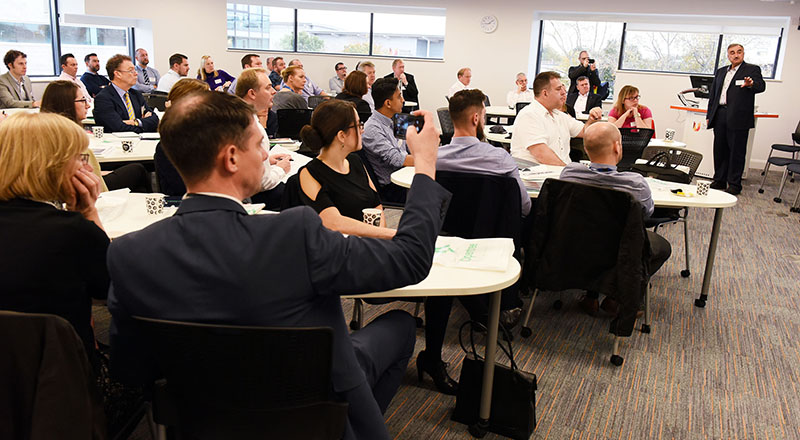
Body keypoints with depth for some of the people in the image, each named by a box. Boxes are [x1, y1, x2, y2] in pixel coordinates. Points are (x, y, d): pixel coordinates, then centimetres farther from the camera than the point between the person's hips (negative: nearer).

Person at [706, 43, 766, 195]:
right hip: (720, 116, 5)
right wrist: (709, 115, 15)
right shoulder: (721, 71, 18)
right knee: (720, 150, 11)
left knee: (737, 151, -1)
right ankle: (719, 181, 22)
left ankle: (734, 184, 6)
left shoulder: (752, 69, 2)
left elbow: (761, 86, -14)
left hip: (738, 118, -5)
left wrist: (751, 84, -37)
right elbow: (713, 94, 20)